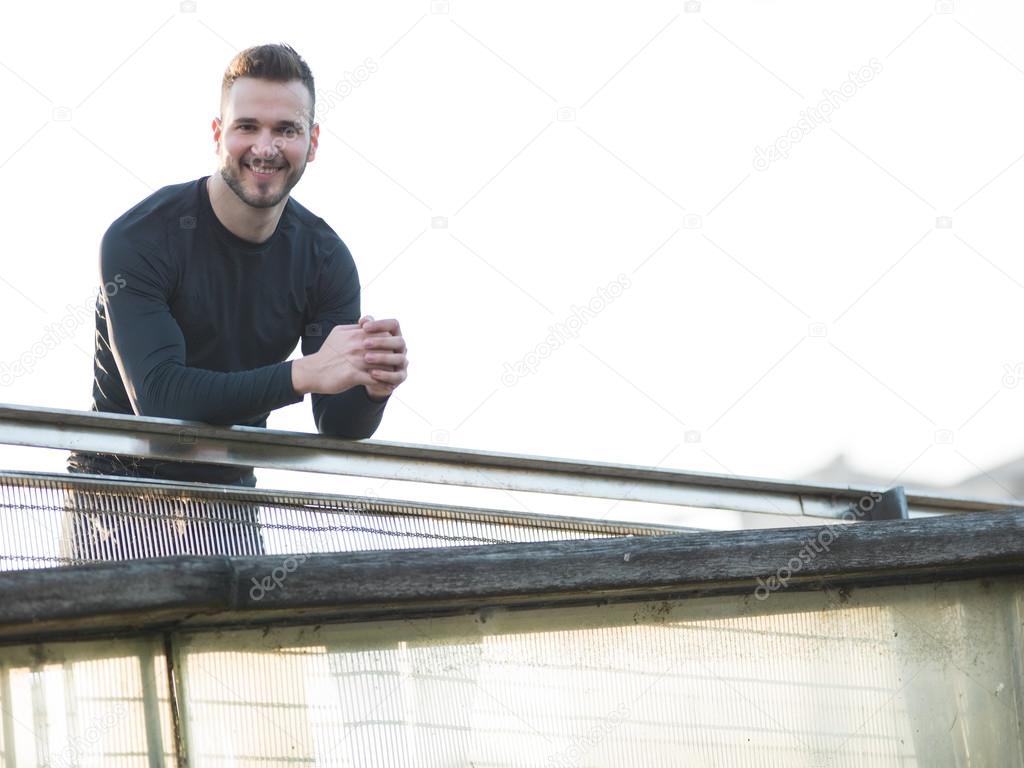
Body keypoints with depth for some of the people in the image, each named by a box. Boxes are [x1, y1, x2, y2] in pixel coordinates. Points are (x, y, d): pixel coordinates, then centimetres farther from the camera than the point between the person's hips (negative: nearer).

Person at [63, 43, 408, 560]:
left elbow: (338, 432, -7)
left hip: (228, 493, 4)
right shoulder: (138, 240, -18)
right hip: (121, 483, -4)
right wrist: (304, 374, -39)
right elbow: (158, 396, -29)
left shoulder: (325, 259, -4)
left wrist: (372, 387, -31)